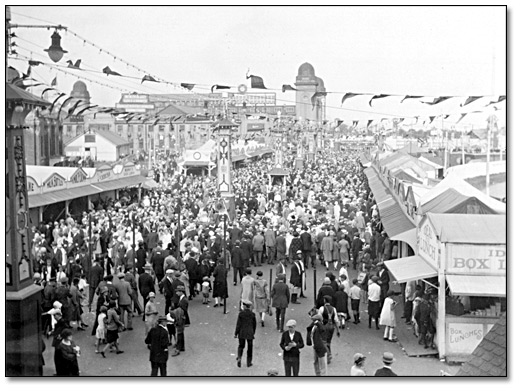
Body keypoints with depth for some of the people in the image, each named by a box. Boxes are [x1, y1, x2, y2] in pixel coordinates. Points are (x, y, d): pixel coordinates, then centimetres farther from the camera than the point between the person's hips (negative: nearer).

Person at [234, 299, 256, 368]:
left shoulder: (241, 313, -13)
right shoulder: (252, 314, -7)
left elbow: (238, 324, -10)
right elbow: (254, 324, 2)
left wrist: (235, 333, -2)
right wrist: (253, 332, 18)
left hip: (242, 332, -1)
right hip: (250, 333, 1)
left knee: (241, 346, 17)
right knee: (250, 347, 13)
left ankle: (239, 358, -3)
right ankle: (249, 362, 17)